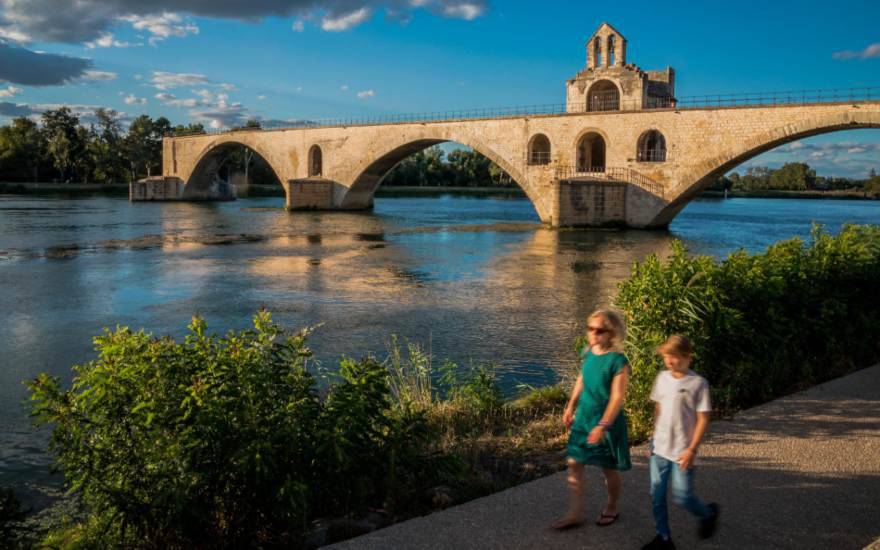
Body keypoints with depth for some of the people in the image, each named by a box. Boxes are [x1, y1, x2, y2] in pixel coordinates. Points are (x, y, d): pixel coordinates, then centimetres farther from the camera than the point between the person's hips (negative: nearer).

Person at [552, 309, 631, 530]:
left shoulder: (618, 361, -19)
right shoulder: (588, 353, 0)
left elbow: (617, 398, -20)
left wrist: (602, 426, -24)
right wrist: (571, 407, 15)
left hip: (607, 421, -6)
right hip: (583, 418, 6)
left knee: (609, 469, 12)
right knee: (574, 464, 4)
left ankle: (611, 508, 35)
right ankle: (575, 513, 14)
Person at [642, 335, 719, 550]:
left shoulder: (698, 383, -12)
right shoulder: (662, 378, 3)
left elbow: (703, 419, -11)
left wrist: (692, 449, -14)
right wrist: (654, 438, 13)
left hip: (682, 451, -5)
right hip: (660, 448, 5)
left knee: (682, 496, 2)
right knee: (656, 494, 7)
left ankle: (708, 514, 33)